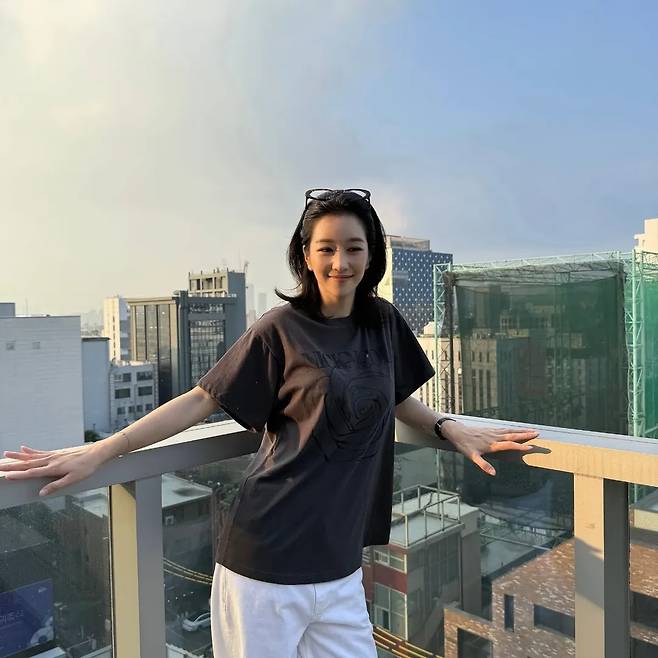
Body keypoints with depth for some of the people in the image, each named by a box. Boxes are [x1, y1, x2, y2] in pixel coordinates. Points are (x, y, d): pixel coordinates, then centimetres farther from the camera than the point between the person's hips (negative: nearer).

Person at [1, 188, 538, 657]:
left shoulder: (383, 323, 5)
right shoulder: (280, 331, -9)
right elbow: (202, 400, -6)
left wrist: (453, 429, 4)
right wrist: (100, 451, -11)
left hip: (340, 562, 5)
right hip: (268, 558, -4)